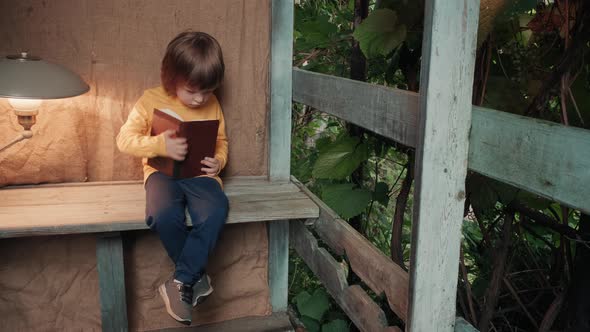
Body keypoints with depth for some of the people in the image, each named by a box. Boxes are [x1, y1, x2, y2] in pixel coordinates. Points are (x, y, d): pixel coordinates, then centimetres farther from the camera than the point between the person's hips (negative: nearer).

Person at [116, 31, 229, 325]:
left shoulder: (212, 104, 4)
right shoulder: (151, 100, -3)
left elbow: (221, 141, 16)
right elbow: (124, 139, -4)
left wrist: (219, 160, -7)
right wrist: (160, 145, -22)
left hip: (199, 173, 2)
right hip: (162, 171, -1)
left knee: (215, 211, -30)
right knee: (164, 215, -33)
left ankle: (181, 282, -14)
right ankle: (196, 275, -6)